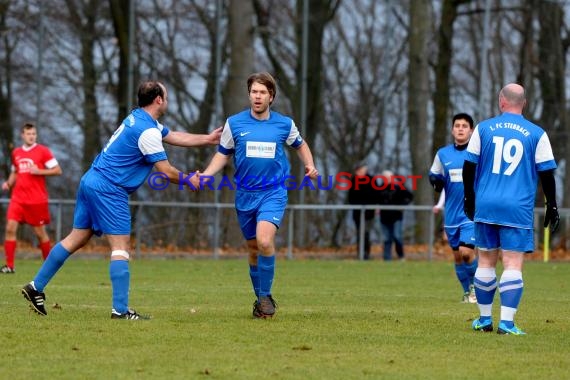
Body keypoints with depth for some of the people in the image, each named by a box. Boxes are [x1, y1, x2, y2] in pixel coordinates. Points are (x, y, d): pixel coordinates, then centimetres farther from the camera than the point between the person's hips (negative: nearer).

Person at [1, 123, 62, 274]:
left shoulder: (43, 151, -2)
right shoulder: (16, 153, 12)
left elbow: (57, 170, -4)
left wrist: (39, 171, -16)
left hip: (37, 199, -4)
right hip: (18, 198, 4)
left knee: (40, 232, 4)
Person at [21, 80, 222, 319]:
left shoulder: (138, 118, 14)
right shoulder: (148, 131, -17)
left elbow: (175, 137, 25)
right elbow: (166, 172, -14)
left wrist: (208, 139, 25)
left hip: (91, 182, 10)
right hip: (109, 190, -10)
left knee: (76, 239, 13)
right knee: (120, 247, -7)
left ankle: (35, 288, 16)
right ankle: (120, 309, -11)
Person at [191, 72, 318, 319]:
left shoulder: (284, 124, 0)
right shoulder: (234, 123, 0)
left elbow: (300, 145, 19)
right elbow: (223, 154, 9)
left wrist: (310, 166, 1)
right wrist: (205, 176, -6)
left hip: (273, 193, -2)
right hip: (245, 194, 2)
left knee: (264, 241, -23)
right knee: (253, 249, 10)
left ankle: (265, 296, -8)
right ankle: (260, 298, 27)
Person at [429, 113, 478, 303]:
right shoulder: (443, 154, 7)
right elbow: (434, 175, 18)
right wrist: (435, 181, -5)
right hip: (452, 213, 4)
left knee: (466, 251, -17)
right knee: (457, 255, 10)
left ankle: (476, 284, 9)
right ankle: (467, 291, 27)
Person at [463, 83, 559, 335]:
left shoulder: (483, 128, 4)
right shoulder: (536, 134, 0)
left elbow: (469, 166, 7)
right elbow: (546, 173, 1)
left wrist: (469, 198, 20)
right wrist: (551, 207, 10)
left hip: (486, 207, 2)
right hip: (518, 210, -2)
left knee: (486, 262, 12)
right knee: (513, 265, -4)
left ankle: (484, 319, 19)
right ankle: (506, 322, -12)